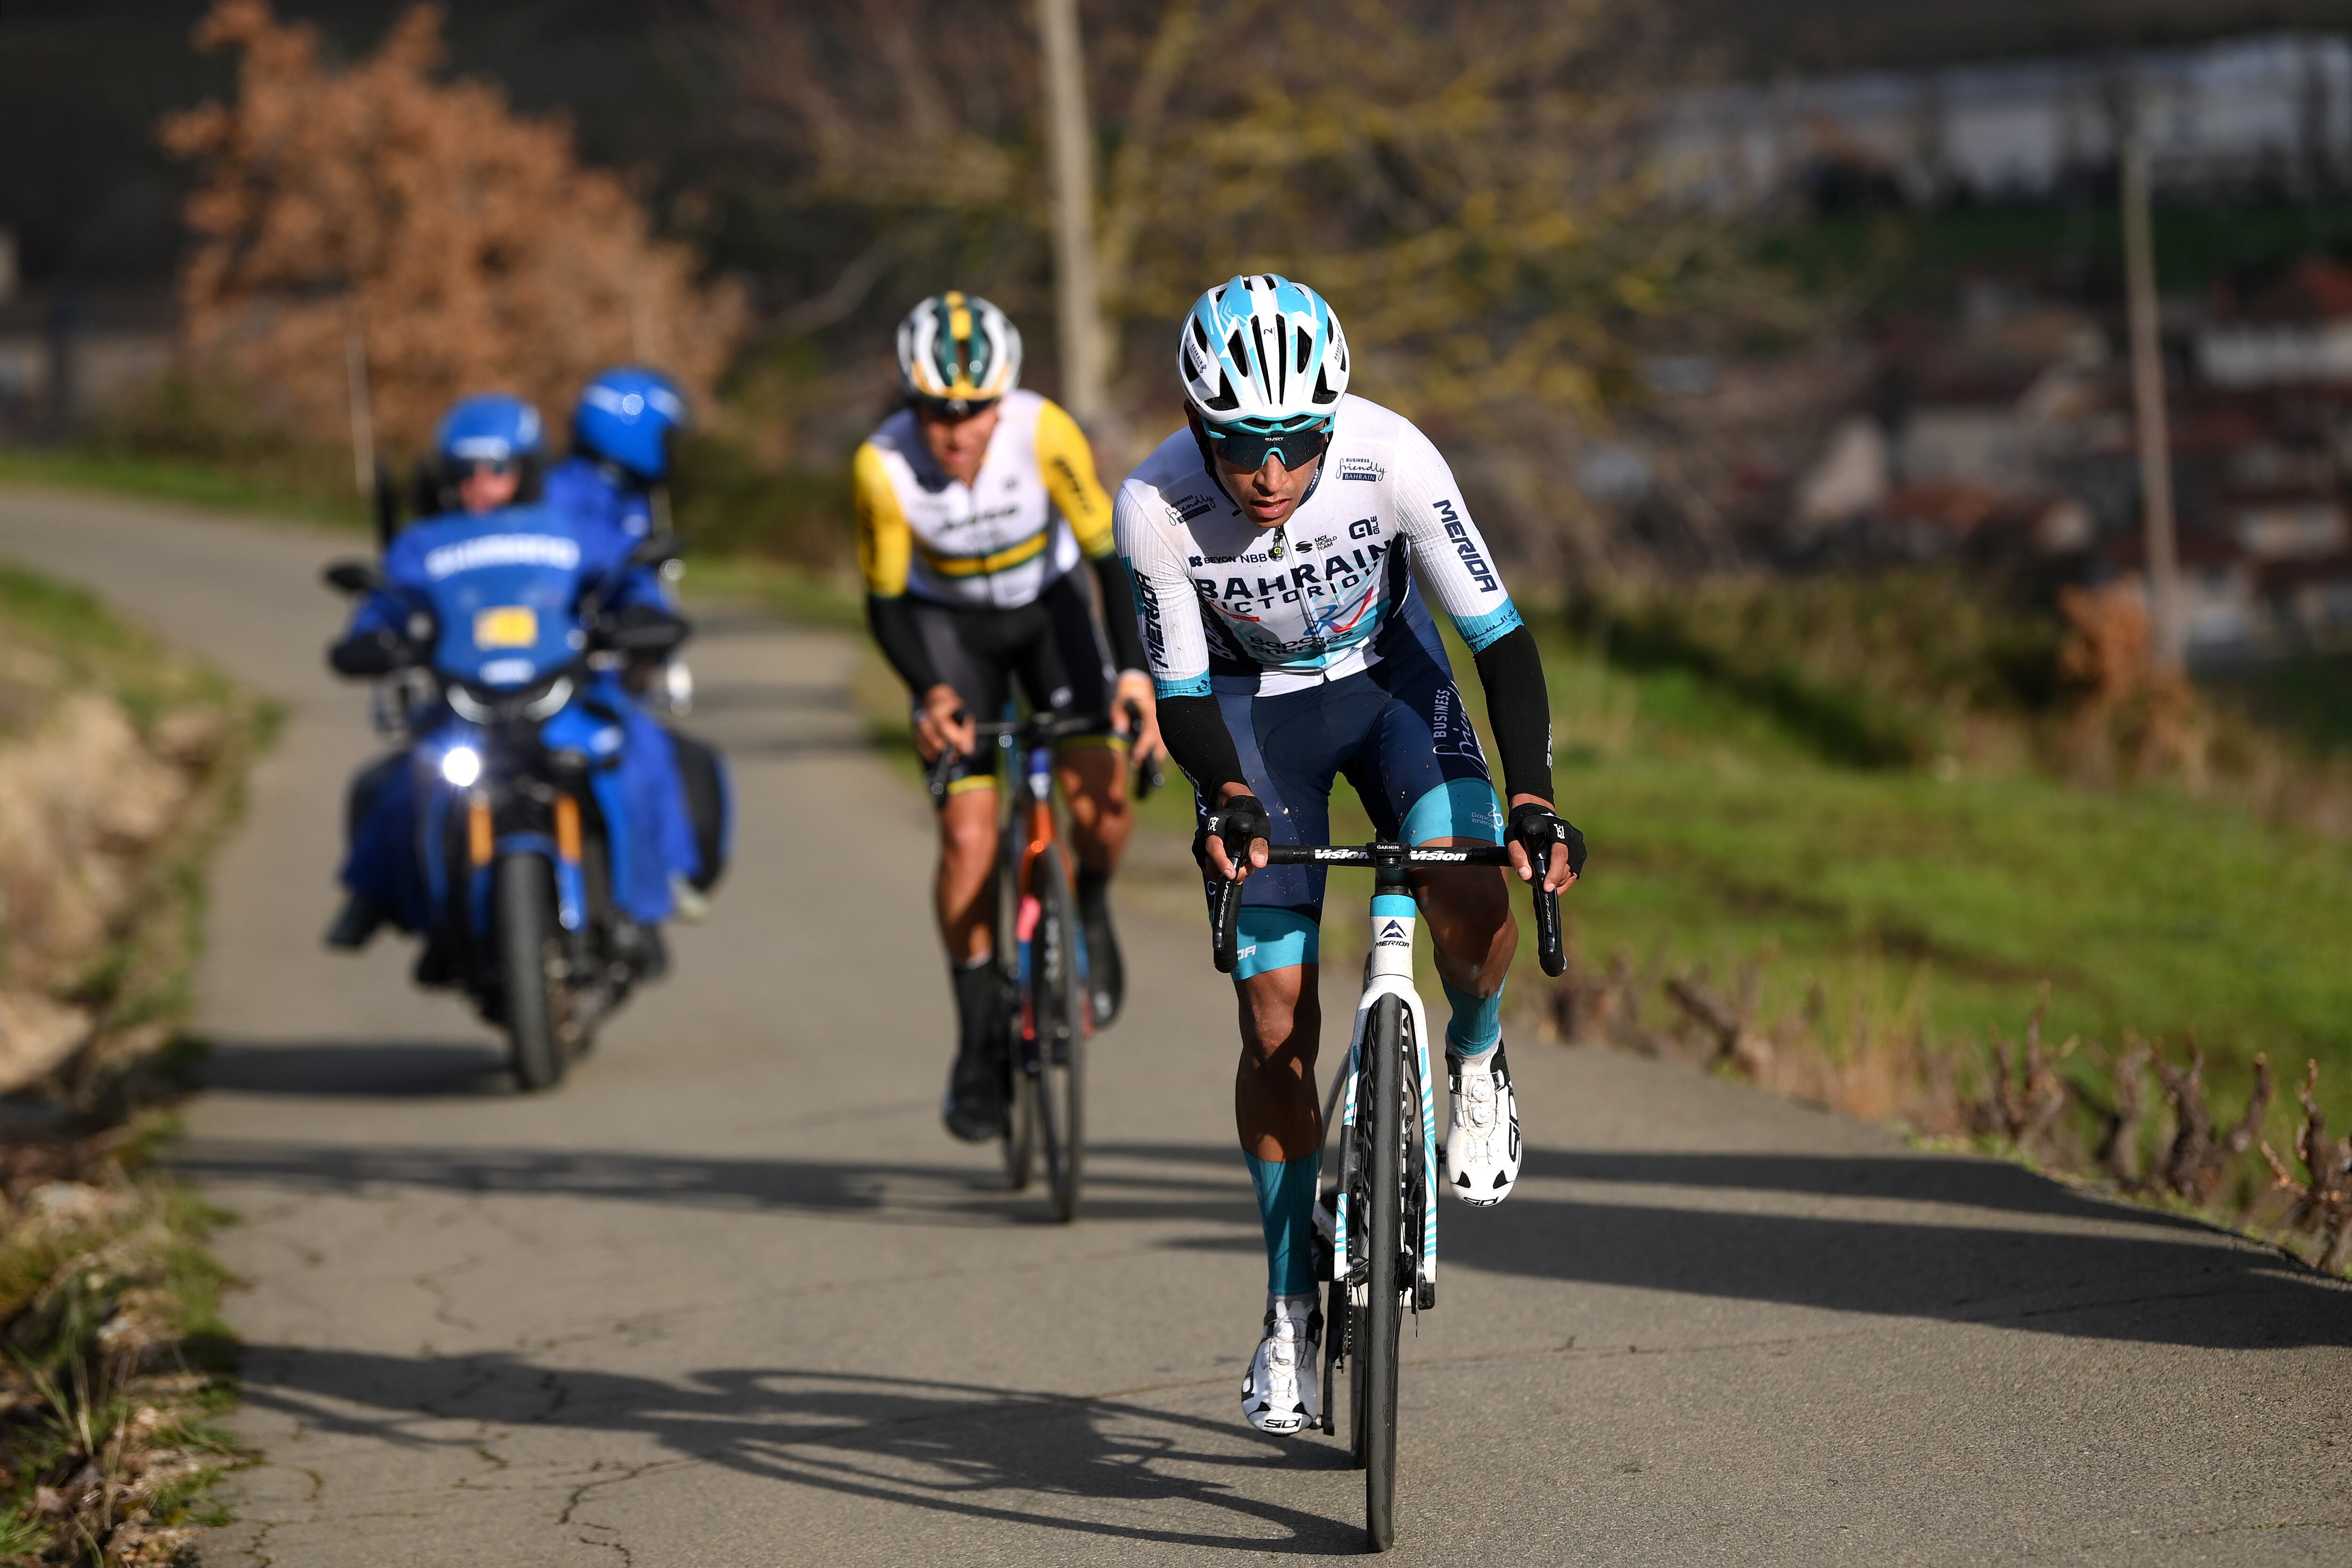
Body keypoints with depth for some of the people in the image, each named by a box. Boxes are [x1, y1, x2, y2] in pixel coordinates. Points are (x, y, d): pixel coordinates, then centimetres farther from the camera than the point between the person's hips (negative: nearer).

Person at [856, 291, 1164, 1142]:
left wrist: (1135, 671, -32)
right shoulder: (882, 467, -28)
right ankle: (978, 1046, 3)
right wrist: (929, 693, -32)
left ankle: (1089, 909, 14)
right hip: (949, 624, 0)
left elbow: (1108, 553, -20)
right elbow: (886, 601, -16)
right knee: (969, 839, -13)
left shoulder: (1044, 433, -29)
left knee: (1103, 793, -21)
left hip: (1048, 607, 0)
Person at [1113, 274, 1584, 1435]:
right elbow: (1184, 694, -18)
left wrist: (1532, 794, -37)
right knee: (1276, 1024, -5)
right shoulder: (1158, 508, -29)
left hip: (1390, 679, 0)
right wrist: (1228, 801, -38)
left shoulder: (1390, 459, -31)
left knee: (1471, 902, -28)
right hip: (1258, 708, 0)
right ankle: (1290, 1308, 9)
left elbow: (1499, 636, -25)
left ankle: (1476, 1059, 7)